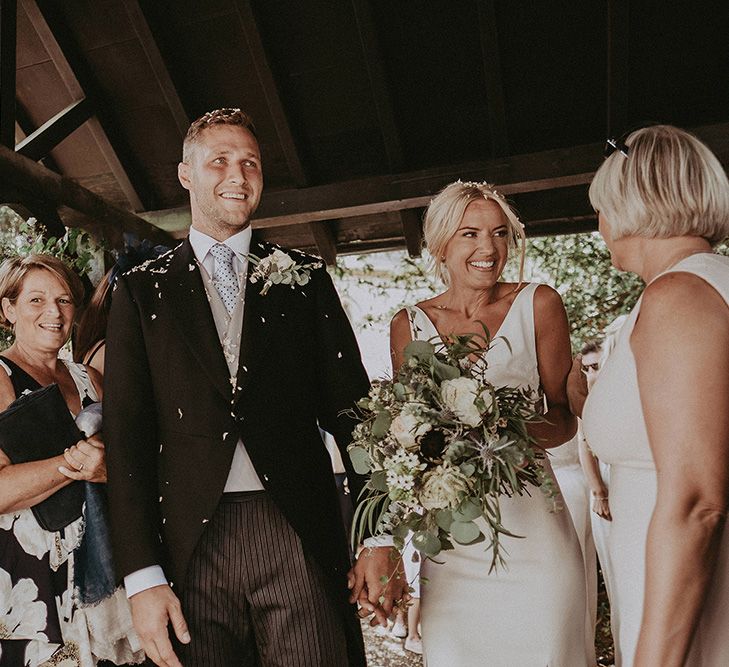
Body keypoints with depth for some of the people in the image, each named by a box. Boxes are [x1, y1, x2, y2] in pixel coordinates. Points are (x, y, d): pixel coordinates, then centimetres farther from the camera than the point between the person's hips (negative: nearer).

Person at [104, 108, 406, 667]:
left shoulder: (304, 276, 8)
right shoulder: (142, 290, 7)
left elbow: (351, 407, 4)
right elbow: (128, 432, 2)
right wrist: (143, 576, -4)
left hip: (300, 537, 0)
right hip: (191, 546, 1)